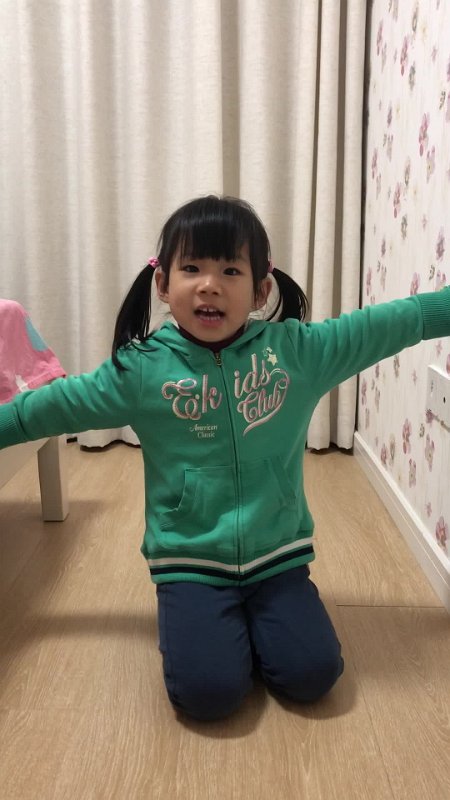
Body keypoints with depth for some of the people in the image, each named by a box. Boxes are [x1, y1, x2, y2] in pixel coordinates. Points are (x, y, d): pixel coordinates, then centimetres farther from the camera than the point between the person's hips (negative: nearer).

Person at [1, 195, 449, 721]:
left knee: (311, 674, -10)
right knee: (207, 690, -16)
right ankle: (198, 624, 17)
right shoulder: (141, 370, -9)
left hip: (278, 558, 2)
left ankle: (254, 619, 21)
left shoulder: (299, 350, -7)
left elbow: (394, 322, 0)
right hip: (190, 564, -1)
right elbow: (54, 405, 2)